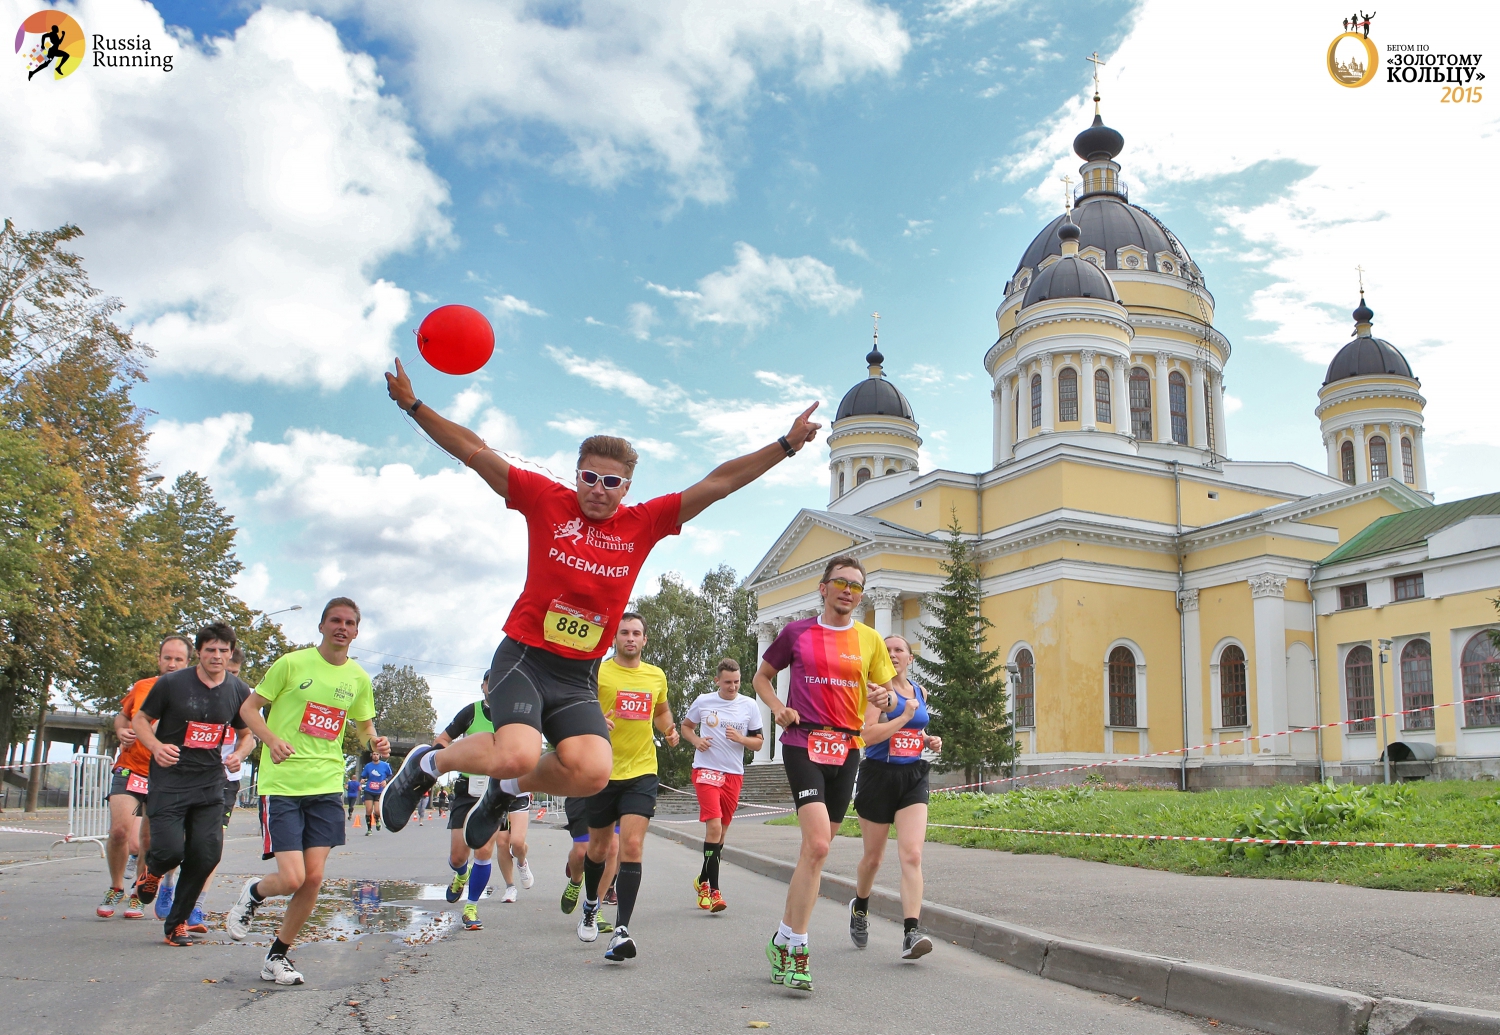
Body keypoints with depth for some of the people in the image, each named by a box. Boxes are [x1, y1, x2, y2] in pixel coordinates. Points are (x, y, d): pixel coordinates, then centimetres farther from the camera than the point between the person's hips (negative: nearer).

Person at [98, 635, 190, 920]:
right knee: (119, 830, -9)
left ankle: (138, 895, 25)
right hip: (130, 769, 2)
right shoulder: (141, 687, 5)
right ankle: (116, 888, 15)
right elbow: (123, 716, 22)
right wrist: (121, 731, 1)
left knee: (149, 840, 4)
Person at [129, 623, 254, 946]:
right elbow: (140, 720, 2)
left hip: (209, 783, 3)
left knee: (207, 854, -4)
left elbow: (247, 734, 16)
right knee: (170, 849, -15)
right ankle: (152, 871, 25)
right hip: (169, 778, -3)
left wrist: (239, 755, -6)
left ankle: (178, 922, 17)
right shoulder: (172, 683, -7)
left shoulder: (239, 691, 3)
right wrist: (156, 747, -17)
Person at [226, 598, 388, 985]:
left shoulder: (359, 678, 7)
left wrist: (374, 742, -2)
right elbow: (249, 708, 1)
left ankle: (278, 956, 20)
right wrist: (272, 740, -17)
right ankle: (253, 893, 25)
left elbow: (364, 724, 22)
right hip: (281, 783, -4)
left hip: (327, 786, 4)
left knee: (313, 878, -1)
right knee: (291, 878, -11)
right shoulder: (292, 663, -5)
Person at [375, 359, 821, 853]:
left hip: (579, 676, 3)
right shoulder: (546, 500, 0)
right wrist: (414, 405, -3)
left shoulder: (645, 523, 4)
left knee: (593, 772, -18)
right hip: (523, 657, -3)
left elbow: (717, 483, 1)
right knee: (519, 754, -26)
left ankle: (508, 788, 14)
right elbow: (474, 451, 2)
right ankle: (429, 762, 7)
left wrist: (786, 445, -2)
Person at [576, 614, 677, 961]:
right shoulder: (597, 672, -5)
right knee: (599, 848, 15)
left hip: (642, 773, 1)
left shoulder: (656, 676, 7)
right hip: (603, 773, -1)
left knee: (632, 848, -14)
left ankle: (621, 930, -15)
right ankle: (590, 906, 43)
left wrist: (670, 730, 4)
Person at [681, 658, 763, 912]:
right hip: (706, 770, -3)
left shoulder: (750, 706, 3)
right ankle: (713, 889, -14)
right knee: (714, 826, -17)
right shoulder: (703, 702, 1)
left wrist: (740, 738, -13)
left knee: (721, 831, 11)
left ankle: (702, 880, 31)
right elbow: (686, 725, 16)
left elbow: (758, 742, 7)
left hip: (734, 774, 3)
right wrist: (696, 740, -4)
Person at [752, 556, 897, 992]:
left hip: (846, 748, 4)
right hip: (803, 743, -3)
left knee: (816, 848, 8)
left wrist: (886, 697, -9)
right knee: (818, 843, -19)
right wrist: (778, 707, -3)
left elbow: (887, 693, 15)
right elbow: (762, 676, 16)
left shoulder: (870, 639, 9)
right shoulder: (797, 632, 4)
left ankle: (784, 939, 23)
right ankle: (794, 945, -9)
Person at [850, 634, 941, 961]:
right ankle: (859, 907, 40)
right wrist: (904, 716, -19)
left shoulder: (920, 692, 12)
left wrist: (929, 740, 8)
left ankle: (911, 933, -18)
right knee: (873, 855, 11)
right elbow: (866, 735, -20)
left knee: (912, 855, -12)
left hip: (913, 777, 4)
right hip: (879, 775, -4)